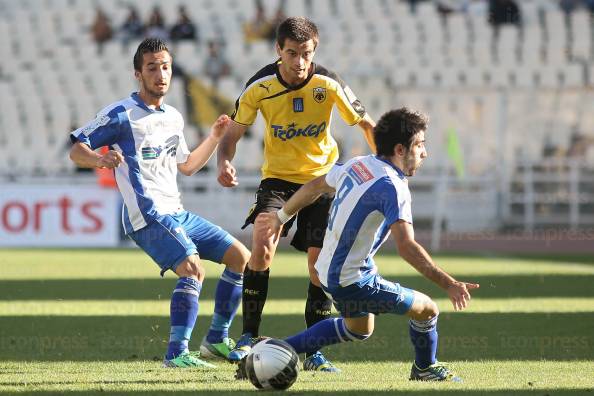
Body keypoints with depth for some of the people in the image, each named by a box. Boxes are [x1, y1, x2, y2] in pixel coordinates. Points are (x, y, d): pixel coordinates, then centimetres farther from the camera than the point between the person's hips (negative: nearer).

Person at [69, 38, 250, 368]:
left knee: (241, 257, 7)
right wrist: (100, 159, -27)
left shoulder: (173, 117, 18)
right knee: (193, 267, -28)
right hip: (148, 218, -9)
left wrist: (215, 137, 20)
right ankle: (177, 354, -25)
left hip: (177, 214, 9)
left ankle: (217, 340, 15)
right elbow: (76, 150, -6)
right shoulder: (121, 115, -5)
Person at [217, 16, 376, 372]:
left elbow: (367, 124, -3)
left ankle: (313, 352, 8)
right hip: (277, 179, 0)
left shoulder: (328, 84, -15)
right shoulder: (260, 86, -14)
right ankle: (248, 338, -10)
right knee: (262, 247, -23)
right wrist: (224, 162, -25)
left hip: (322, 179, 0)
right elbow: (233, 133, -4)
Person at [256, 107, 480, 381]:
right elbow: (406, 247, -35)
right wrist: (448, 284, -38)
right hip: (352, 281, -10)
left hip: (328, 269, 10)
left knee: (359, 329, 32)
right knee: (427, 310, 0)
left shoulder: (359, 165, 2)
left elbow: (315, 186, 18)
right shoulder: (392, 186, -25)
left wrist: (281, 217, 34)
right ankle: (425, 369, 27)